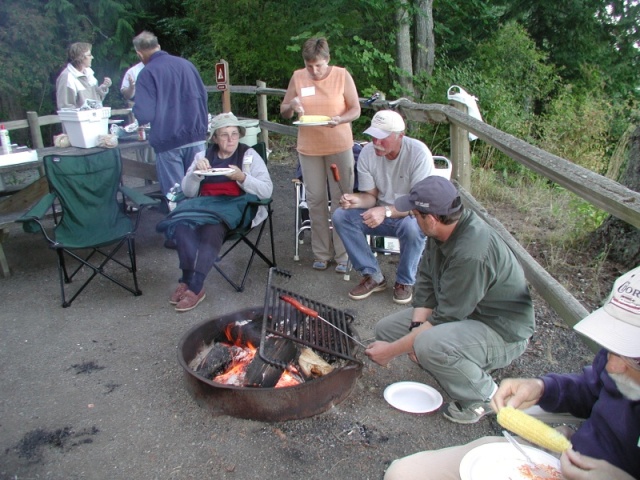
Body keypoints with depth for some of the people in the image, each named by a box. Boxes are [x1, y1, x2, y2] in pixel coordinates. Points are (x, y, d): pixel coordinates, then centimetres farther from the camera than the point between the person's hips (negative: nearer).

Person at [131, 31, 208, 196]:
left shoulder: (146, 73, -8)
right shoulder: (186, 64, 7)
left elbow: (144, 115, -12)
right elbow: (203, 97, 14)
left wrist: (135, 109, 8)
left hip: (168, 142, -4)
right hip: (196, 137, 4)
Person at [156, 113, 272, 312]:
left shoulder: (249, 154, 9)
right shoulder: (203, 155, 19)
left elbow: (267, 190, -1)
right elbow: (188, 192, 13)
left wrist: (242, 177, -15)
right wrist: (196, 173, -6)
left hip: (234, 207, -3)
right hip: (205, 205, 3)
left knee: (212, 229, -36)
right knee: (182, 224, -31)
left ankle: (193, 287, -31)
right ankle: (189, 281, -28)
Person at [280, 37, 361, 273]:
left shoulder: (342, 75, -4)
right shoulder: (297, 77, 1)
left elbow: (355, 109, -2)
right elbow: (283, 112, 7)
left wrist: (340, 119, -23)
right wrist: (292, 106, -16)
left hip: (339, 146, -2)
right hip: (309, 147, 2)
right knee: (315, 200, 5)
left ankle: (342, 255, 10)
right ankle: (321, 253, 17)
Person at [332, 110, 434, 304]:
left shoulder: (418, 153, -23)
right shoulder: (367, 152, -10)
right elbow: (371, 196, -4)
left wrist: (386, 211, -41)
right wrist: (356, 200, -28)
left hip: (412, 215, -4)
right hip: (382, 214, 4)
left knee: (412, 226, -38)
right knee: (340, 216, -17)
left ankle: (405, 282, -9)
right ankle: (373, 276, -7)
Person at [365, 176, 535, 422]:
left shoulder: (472, 254, -34)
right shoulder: (444, 228, -7)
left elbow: (445, 318, -29)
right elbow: (426, 280, 0)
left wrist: (392, 350, -22)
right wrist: (416, 329, -14)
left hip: (502, 331, -9)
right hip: (461, 311, 9)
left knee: (430, 345, -37)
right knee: (386, 328, 2)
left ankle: (485, 396, -6)